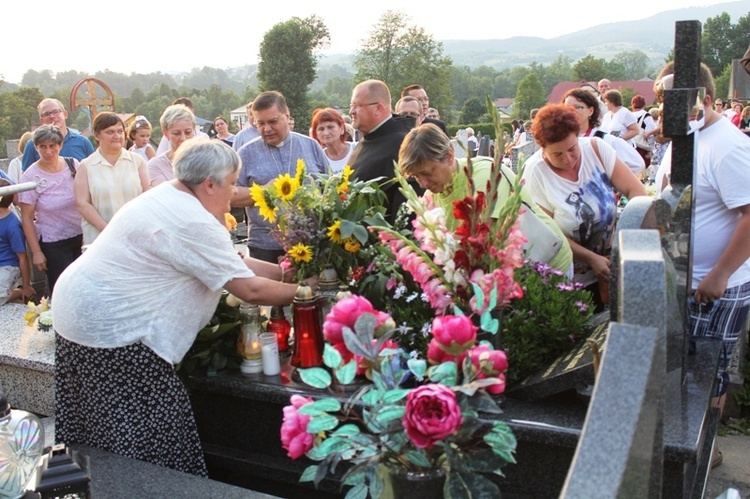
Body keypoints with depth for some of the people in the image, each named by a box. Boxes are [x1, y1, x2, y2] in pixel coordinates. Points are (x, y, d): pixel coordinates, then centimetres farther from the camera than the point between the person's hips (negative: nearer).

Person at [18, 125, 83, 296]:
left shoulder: (73, 165, -1)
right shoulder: (30, 177, -8)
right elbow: (27, 218, -5)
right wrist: (36, 252, -7)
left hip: (81, 237, 3)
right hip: (53, 243, -3)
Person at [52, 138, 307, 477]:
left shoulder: (169, 196, 10)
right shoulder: (194, 224, -21)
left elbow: (233, 263, 12)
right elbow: (250, 289, -19)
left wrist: (288, 271, 10)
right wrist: (303, 290, -5)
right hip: (109, 330, -11)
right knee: (149, 437, -1)